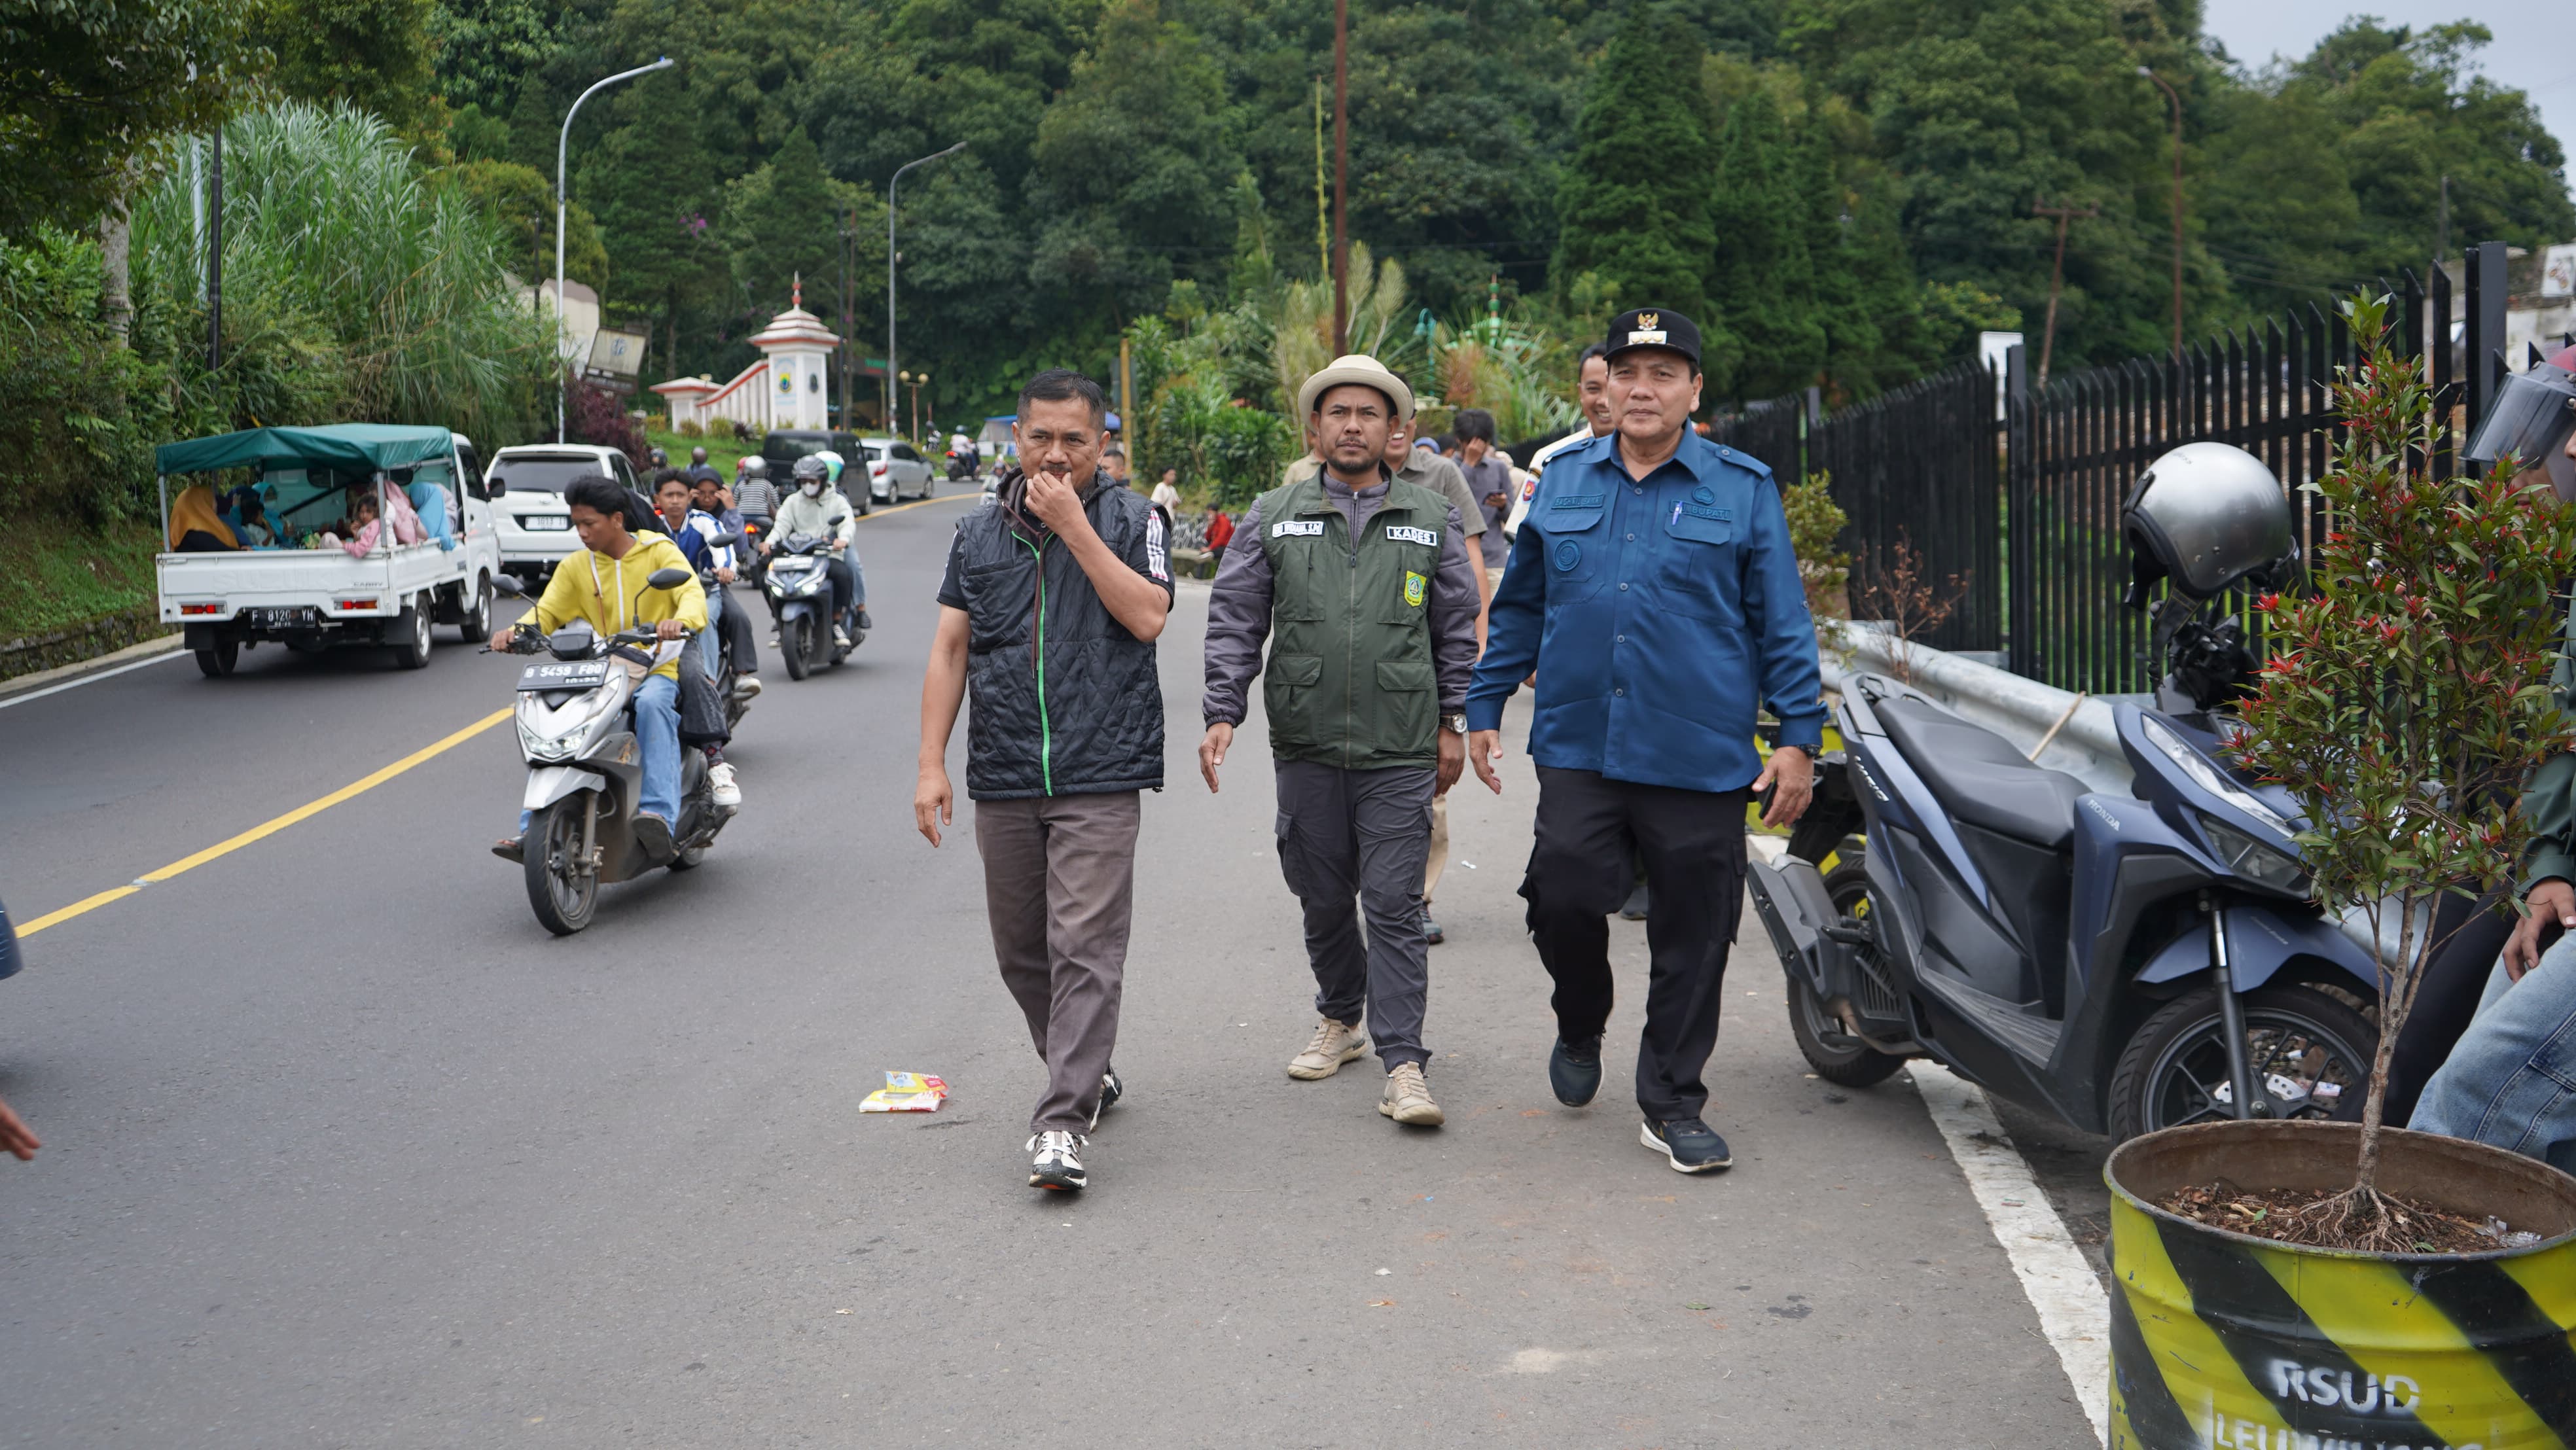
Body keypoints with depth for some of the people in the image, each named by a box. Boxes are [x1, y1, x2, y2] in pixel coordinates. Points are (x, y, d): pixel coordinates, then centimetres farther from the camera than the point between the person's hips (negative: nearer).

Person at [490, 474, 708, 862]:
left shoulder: (659, 552, 0)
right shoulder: (575, 565, 11)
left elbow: (692, 593, -15)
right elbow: (546, 612, 7)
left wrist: (681, 621, -39)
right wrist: (516, 631, -17)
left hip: (658, 669, -4)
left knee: (652, 703, -38)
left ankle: (659, 815, -44)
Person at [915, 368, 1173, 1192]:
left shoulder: (1130, 520, 4)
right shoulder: (978, 534, 12)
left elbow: (1147, 616, -12)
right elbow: (950, 650, 10)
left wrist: (1074, 527, -13)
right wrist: (931, 764, 2)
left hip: (1100, 778, -4)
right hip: (1002, 780, 4)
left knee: (1085, 949, -11)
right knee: (1021, 952, 11)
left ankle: (1062, 1123, -12)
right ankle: (1087, 1073, 31)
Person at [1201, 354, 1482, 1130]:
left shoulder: (1432, 520, 6)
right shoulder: (1273, 517, 6)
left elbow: (1456, 629, 11)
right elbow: (1235, 621, 5)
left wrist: (1451, 723, 8)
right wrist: (1222, 713, -5)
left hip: (1401, 751, -2)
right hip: (1305, 745, 2)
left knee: (1394, 906, -5)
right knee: (1322, 899, 13)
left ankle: (1402, 1062, -2)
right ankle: (1339, 1019, 34)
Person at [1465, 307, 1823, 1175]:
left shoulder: (1743, 490, 4)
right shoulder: (1563, 483, 12)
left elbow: (1782, 623, 4)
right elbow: (1519, 608, 19)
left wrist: (1799, 737, -2)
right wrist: (1484, 708, 15)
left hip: (1702, 761, -1)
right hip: (1578, 748, 1)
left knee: (1692, 941, 3)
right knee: (1562, 899, -10)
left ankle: (1672, 1106, 19)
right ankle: (1581, 1029, 22)